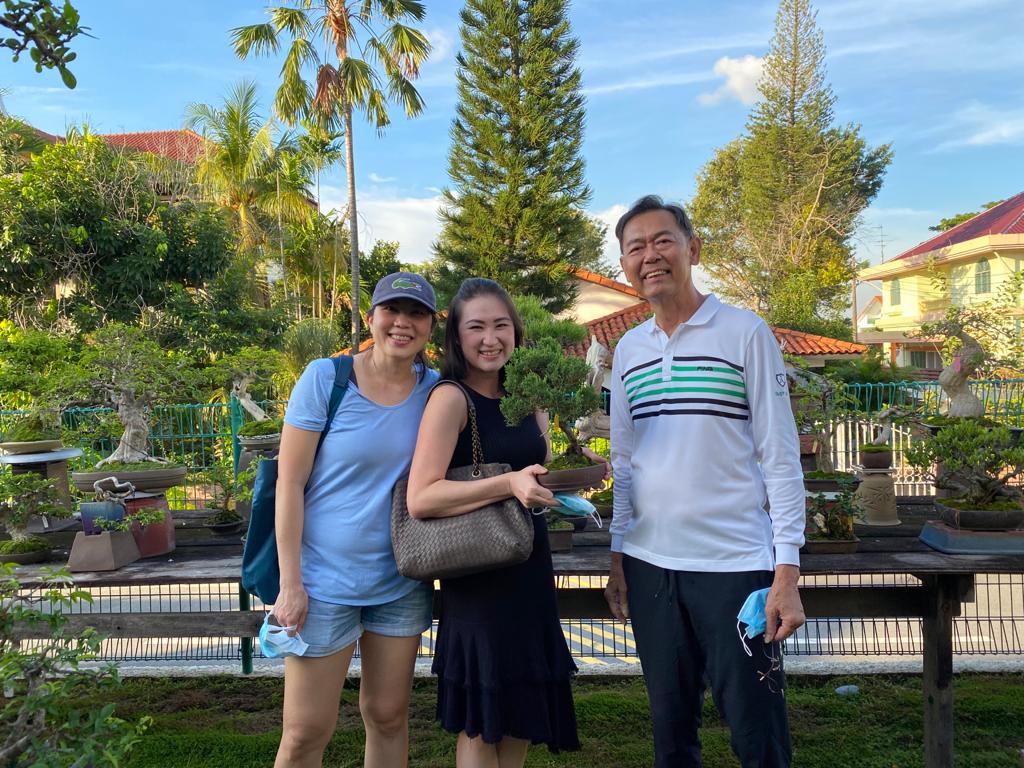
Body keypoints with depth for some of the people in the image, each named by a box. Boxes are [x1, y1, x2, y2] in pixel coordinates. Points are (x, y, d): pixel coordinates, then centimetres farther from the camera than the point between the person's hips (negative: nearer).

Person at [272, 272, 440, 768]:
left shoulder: (433, 388, 0)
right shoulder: (324, 378, -11)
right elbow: (289, 483, -10)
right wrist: (290, 583, -12)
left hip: (403, 582, 4)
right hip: (325, 580, -3)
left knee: (388, 715, 15)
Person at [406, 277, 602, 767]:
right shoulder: (451, 397, -13)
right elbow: (420, 498, -22)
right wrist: (507, 485, -29)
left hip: (530, 569, 7)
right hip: (478, 575, -7)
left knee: (524, 712, 17)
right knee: (481, 722, 6)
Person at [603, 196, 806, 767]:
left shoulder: (745, 333, -5)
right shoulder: (628, 350, 8)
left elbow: (780, 457, -6)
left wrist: (787, 571, -11)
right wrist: (618, 557, 11)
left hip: (736, 565, -4)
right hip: (649, 566, 5)